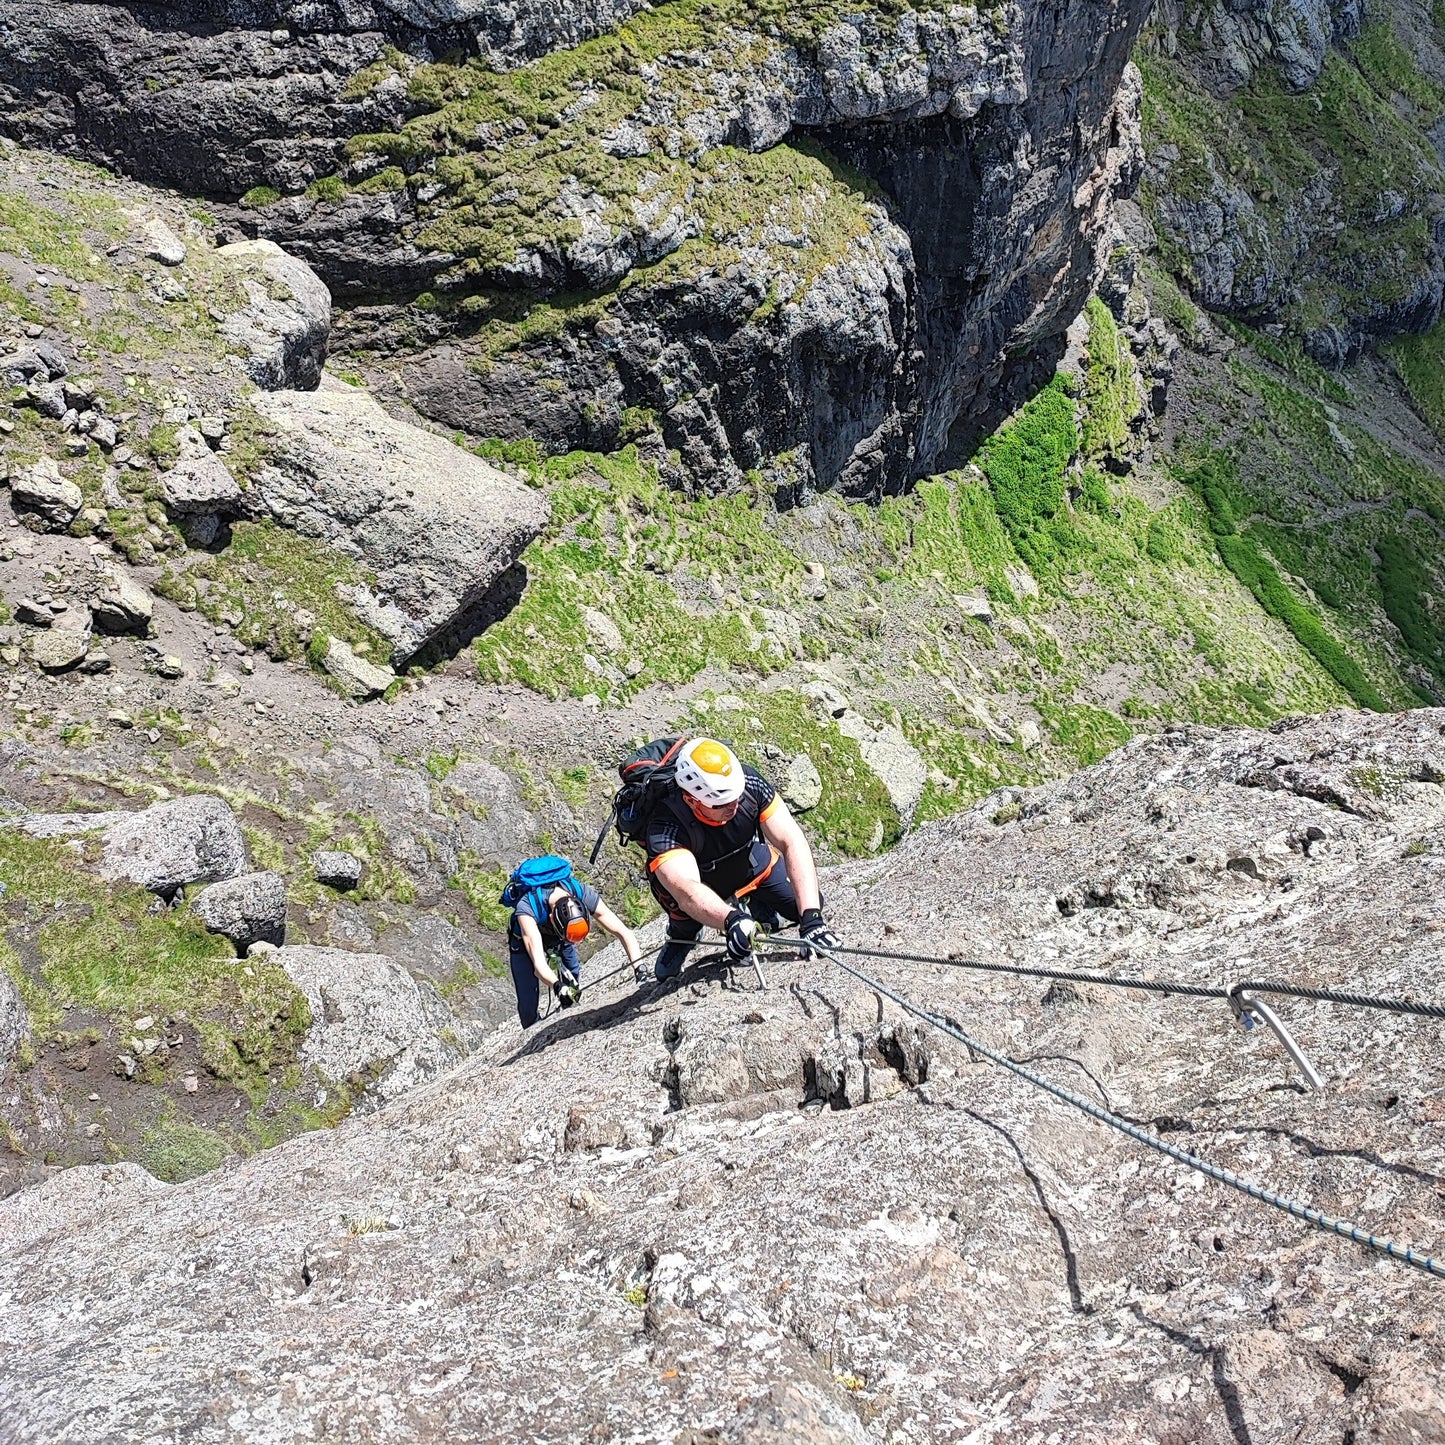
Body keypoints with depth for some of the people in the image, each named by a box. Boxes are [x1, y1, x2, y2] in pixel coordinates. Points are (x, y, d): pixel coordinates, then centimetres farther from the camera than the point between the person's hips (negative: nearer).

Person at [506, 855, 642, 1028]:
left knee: (573, 989, -2)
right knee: (528, 1003, -7)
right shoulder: (526, 907, -45)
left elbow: (625, 933, -33)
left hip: (558, 934, 3)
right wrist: (557, 986, -70)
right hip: (525, 938, -3)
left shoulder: (584, 895, -36)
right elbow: (538, 963, -52)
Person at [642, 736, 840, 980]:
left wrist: (811, 917, -48)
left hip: (752, 863, 0)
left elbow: (792, 842, -38)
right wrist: (732, 920, -74)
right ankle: (682, 935, 15)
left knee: (809, 904, -7)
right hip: (704, 883, 0)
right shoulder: (666, 827, -42)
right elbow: (686, 890, -55)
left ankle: (758, 905, 26)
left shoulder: (749, 783, -35)